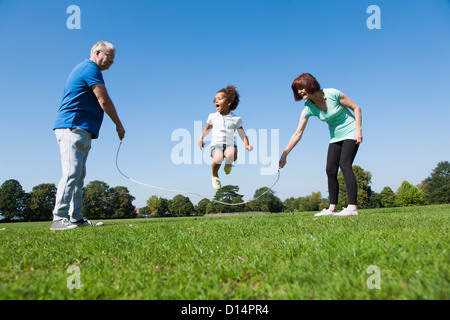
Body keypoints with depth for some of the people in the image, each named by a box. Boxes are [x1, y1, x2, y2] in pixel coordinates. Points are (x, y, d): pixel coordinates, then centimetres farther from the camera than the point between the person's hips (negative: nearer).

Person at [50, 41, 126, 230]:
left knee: (78, 176, 7)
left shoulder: (83, 68, 27)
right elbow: (104, 101, -10)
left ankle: (76, 218, 8)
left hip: (79, 131, 11)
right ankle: (59, 218, -18)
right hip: (73, 128, -11)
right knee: (72, 172, -17)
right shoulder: (91, 69, -5)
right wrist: (119, 125, 1)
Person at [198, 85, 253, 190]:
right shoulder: (212, 116, 13)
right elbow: (208, 128, 28)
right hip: (216, 145, 1)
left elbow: (242, 133, 6)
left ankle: (228, 163, 4)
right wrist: (201, 138, 14)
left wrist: (247, 145, -9)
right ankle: (215, 176, -1)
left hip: (230, 145, -1)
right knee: (218, 159, -34)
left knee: (231, 155, -37)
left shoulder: (236, 119, 6)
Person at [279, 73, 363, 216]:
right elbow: (297, 134, -9)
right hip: (336, 137, 5)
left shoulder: (332, 94, -19)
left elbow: (356, 108, -8)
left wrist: (358, 129, -17)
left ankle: (352, 207, -21)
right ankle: (332, 208, 2)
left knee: (345, 165, -20)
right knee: (330, 170, -3)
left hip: (350, 133, -5)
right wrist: (284, 155, -13)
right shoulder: (308, 108, -8)